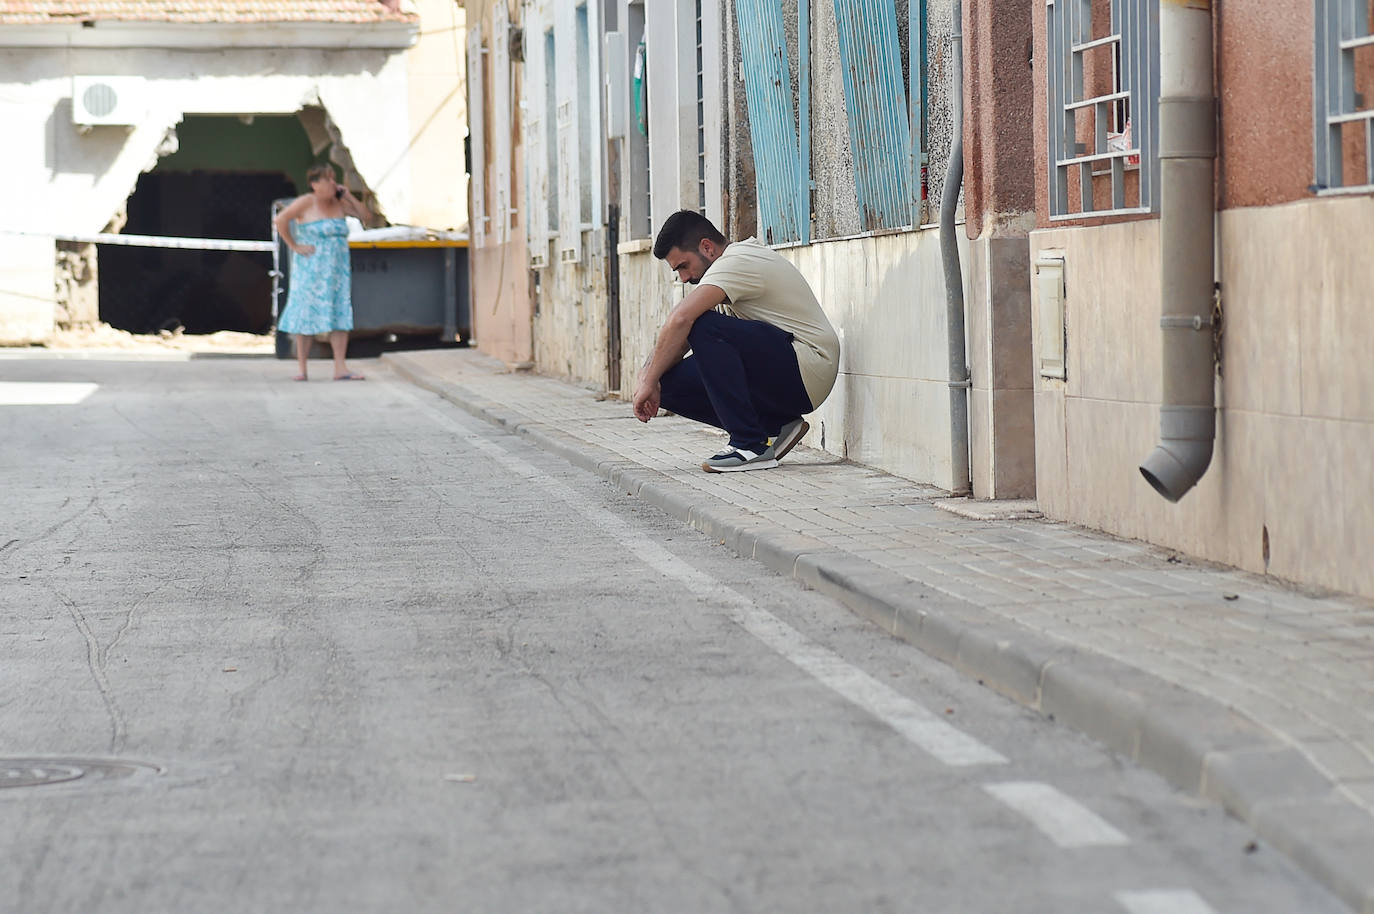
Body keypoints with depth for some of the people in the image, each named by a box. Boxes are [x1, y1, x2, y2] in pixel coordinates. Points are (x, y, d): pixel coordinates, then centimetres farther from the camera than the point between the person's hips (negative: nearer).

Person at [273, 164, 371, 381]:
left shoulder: (339, 203, 7)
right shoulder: (306, 203, -9)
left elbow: (366, 216, 11)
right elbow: (281, 220, -17)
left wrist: (349, 197, 0)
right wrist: (293, 246, -15)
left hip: (337, 271, 5)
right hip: (310, 271, -5)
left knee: (340, 315, -2)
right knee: (308, 315, -1)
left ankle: (340, 369, -3)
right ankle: (302, 369, 6)